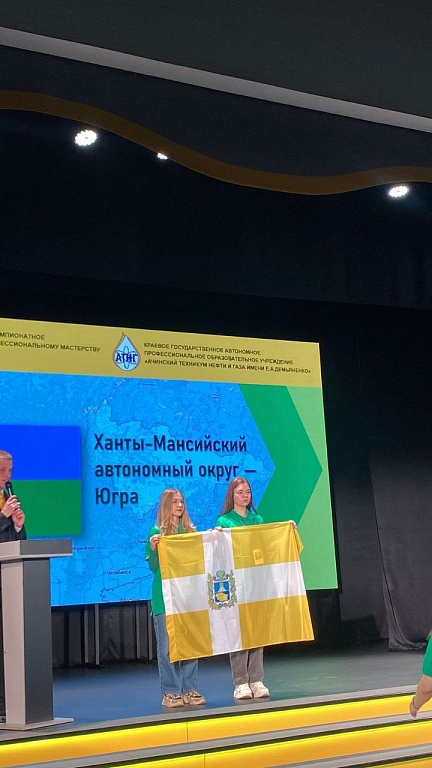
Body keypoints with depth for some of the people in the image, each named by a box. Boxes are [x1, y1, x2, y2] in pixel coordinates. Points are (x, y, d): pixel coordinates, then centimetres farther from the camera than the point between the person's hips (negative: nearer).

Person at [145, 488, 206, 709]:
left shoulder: (190, 530, 10)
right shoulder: (157, 531, -1)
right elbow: (154, 567, -3)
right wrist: (153, 547, -20)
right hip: (165, 596, -4)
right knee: (168, 645, -1)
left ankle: (190, 689, 15)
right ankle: (170, 692, 6)